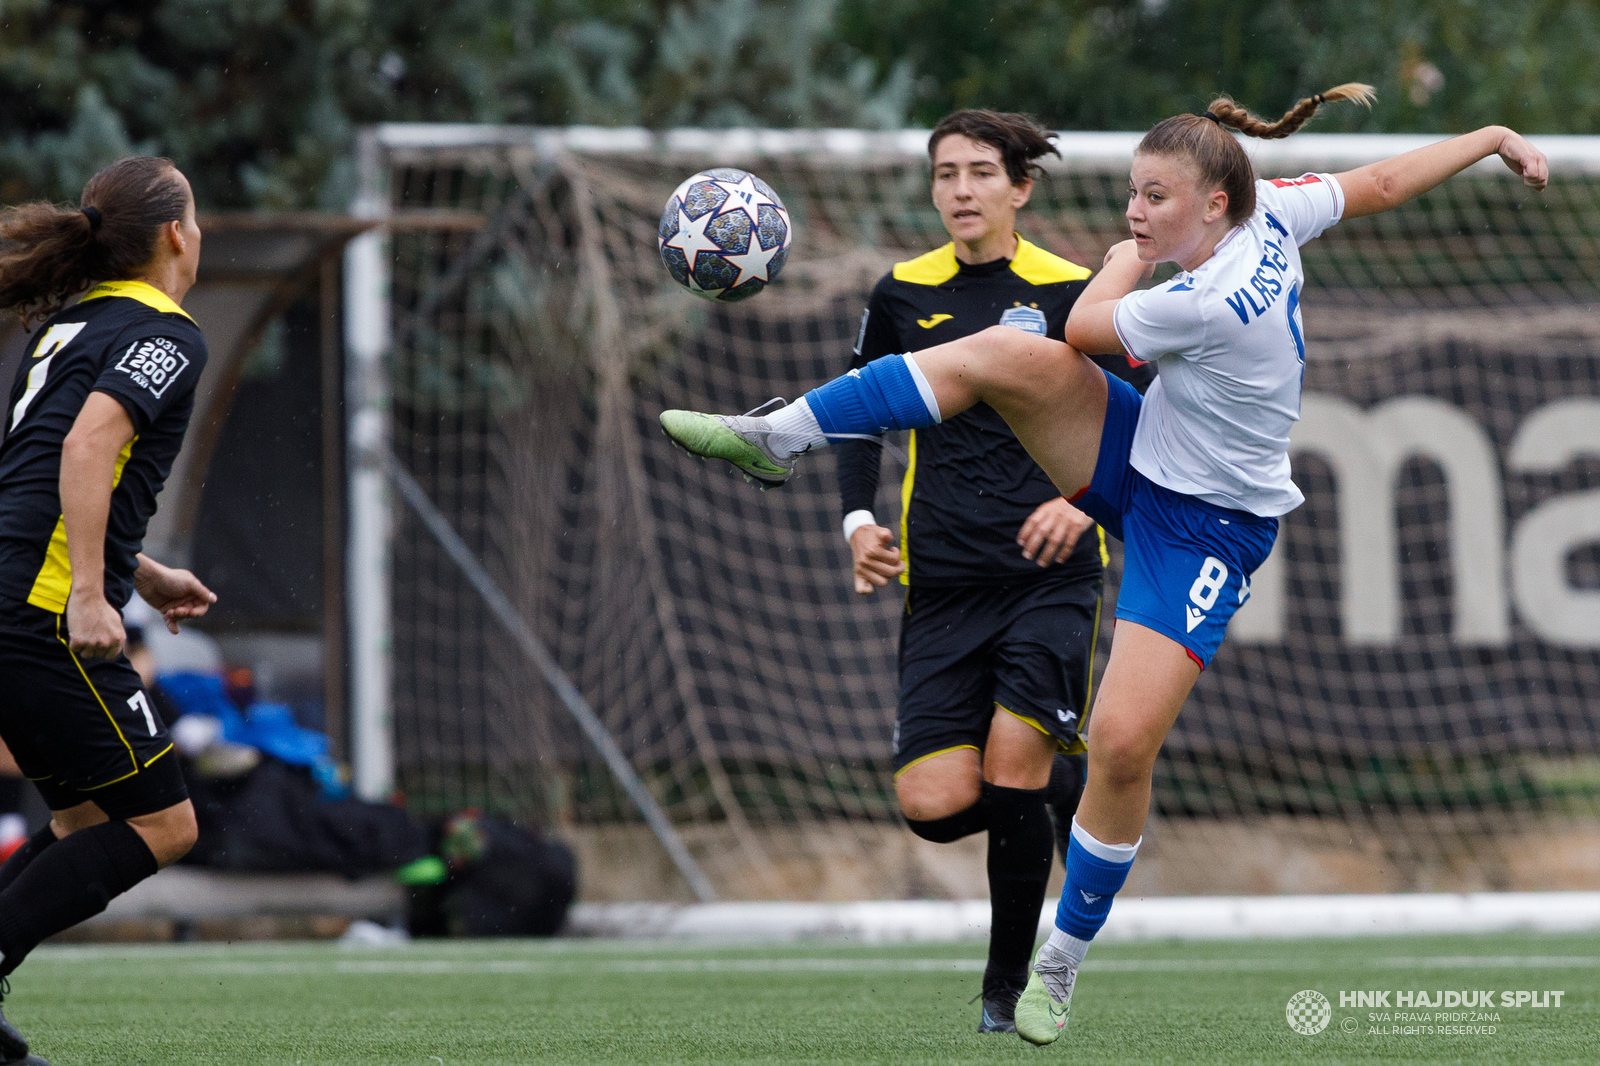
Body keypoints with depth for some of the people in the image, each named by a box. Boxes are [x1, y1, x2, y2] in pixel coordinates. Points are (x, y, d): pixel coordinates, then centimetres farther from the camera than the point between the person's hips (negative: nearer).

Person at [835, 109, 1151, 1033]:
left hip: (1050, 575, -3)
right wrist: (859, 519, 4)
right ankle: (1064, 786, 23)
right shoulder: (904, 296, 8)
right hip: (943, 583, 3)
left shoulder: (1070, 294, -1)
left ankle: (1011, 986, 0)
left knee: (1014, 765, -17)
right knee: (934, 804, -10)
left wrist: (1086, 500, -17)